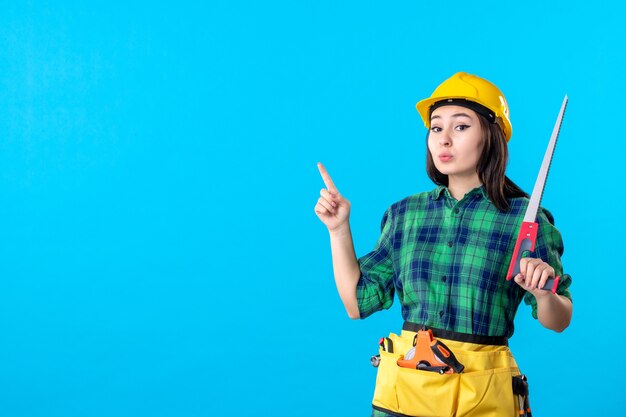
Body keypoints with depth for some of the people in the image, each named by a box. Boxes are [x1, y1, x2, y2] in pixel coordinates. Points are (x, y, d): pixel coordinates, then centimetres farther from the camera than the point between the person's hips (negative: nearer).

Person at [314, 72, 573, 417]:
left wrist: (545, 294, -23)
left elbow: (558, 322, -2)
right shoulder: (404, 214, 3)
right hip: (403, 387, 3)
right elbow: (358, 303, 3)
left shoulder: (522, 219, -7)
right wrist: (338, 229, -2)